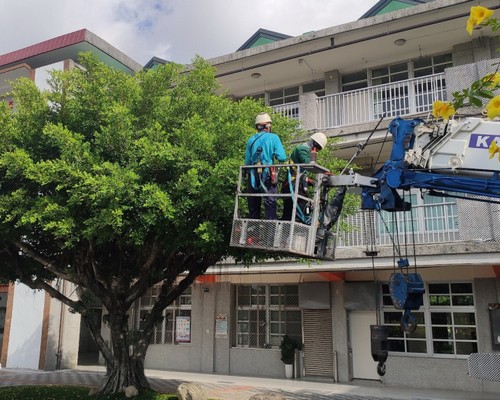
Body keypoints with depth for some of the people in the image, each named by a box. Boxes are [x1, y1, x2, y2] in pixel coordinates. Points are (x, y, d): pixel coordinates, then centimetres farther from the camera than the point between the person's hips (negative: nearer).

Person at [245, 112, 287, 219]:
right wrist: (273, 155, 10)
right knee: (270, 205, -1)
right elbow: (282, 157, -9)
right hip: (267, 176, -4)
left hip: (253, 177, 4)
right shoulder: (273, 138, -2)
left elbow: (247, 162, 9)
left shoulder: (251, 140, 9)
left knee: (253, 208, 11)